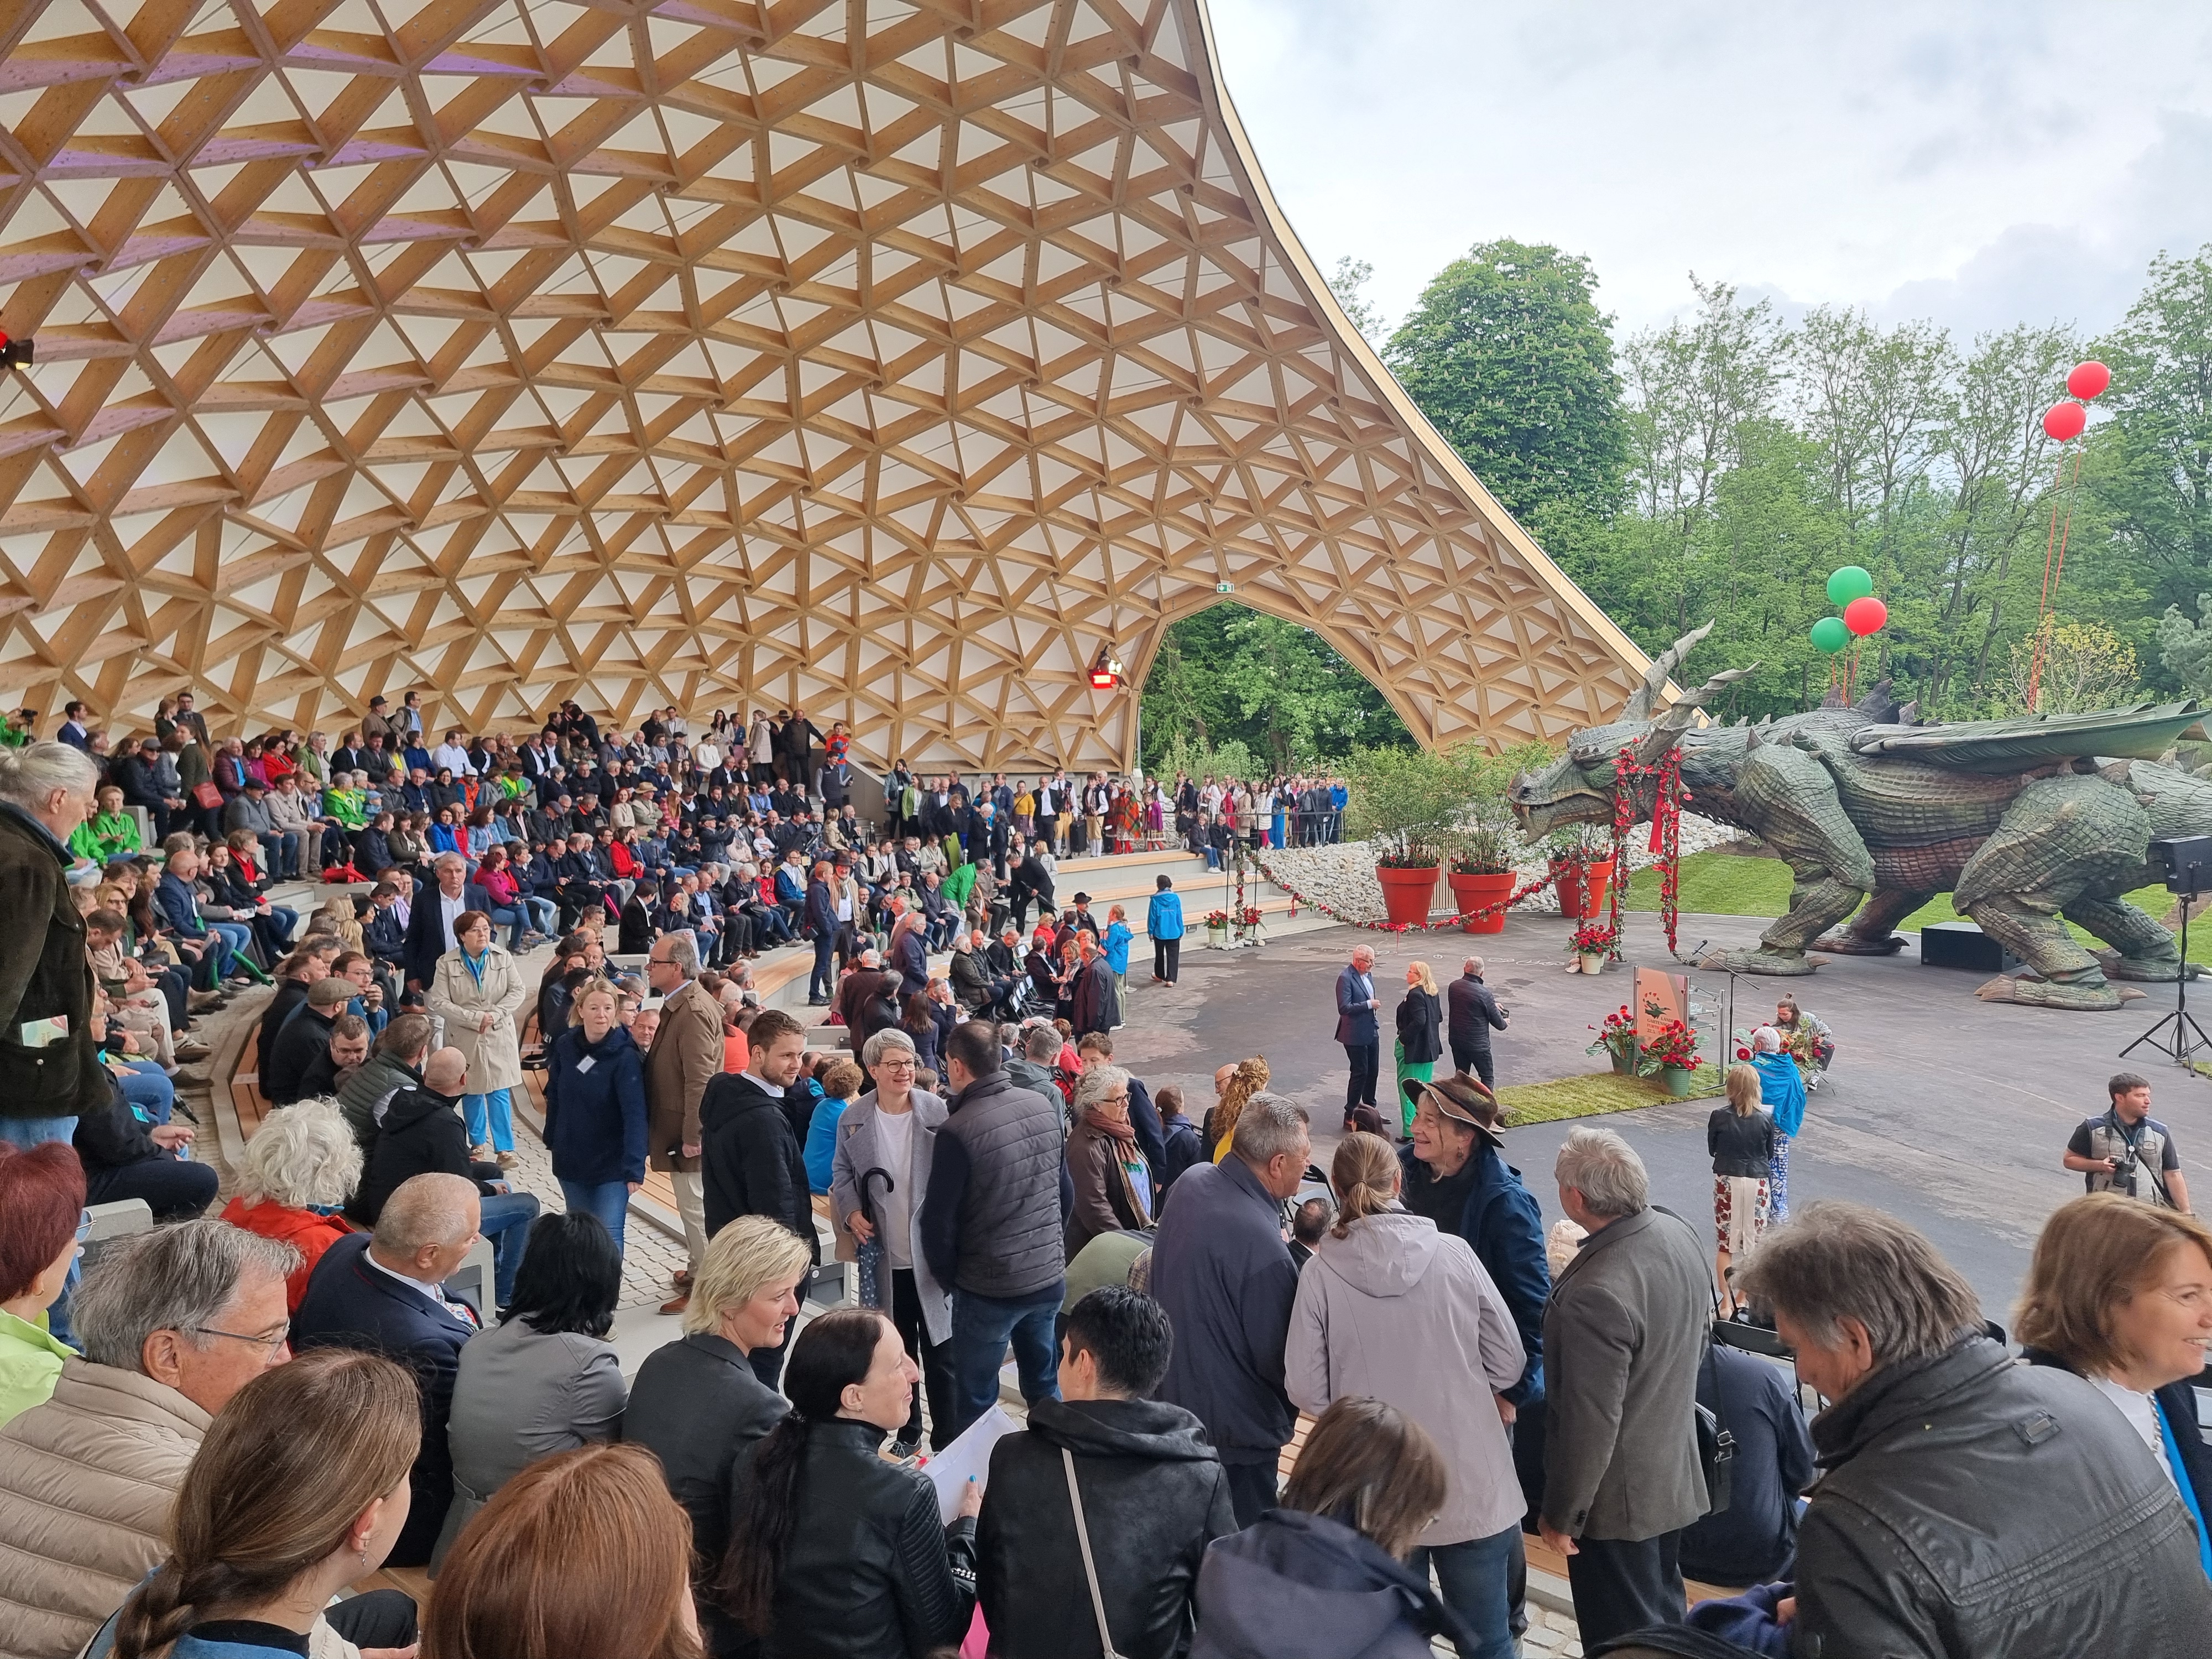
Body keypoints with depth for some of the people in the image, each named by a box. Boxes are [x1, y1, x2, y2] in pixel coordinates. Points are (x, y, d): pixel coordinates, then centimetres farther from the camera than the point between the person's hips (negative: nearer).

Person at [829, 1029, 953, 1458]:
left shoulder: (937, 1112, -11)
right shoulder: (853, 1118, -3)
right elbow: (841, 1173, 9)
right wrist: (852, 1212, -8)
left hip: (933, 1253, -2)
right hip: (885, 1256, 2)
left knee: (940, 1354, 5)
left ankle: (947, 1443, 19)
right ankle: (907, 1432, 35)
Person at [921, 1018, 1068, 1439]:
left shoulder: (958, 1131, -21)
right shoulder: (1045, 1106, -4)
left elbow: (938, 1221, -14)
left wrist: (948, 1275, 3)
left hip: (988, 1287, -6)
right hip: (1050, 1276, 6)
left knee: (977, 1403, 10)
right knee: (1046, 1387, 22)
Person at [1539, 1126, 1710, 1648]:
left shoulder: (1595, 1296, -36)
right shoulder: (1679, 1235, -9)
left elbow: (1590, 1424, -28)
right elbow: (1698, 1341, 8)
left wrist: (1561, 1515, -14)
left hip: (1619, 1500, -8)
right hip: (1676, 1473, 8)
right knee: (1665, 1610, 28)